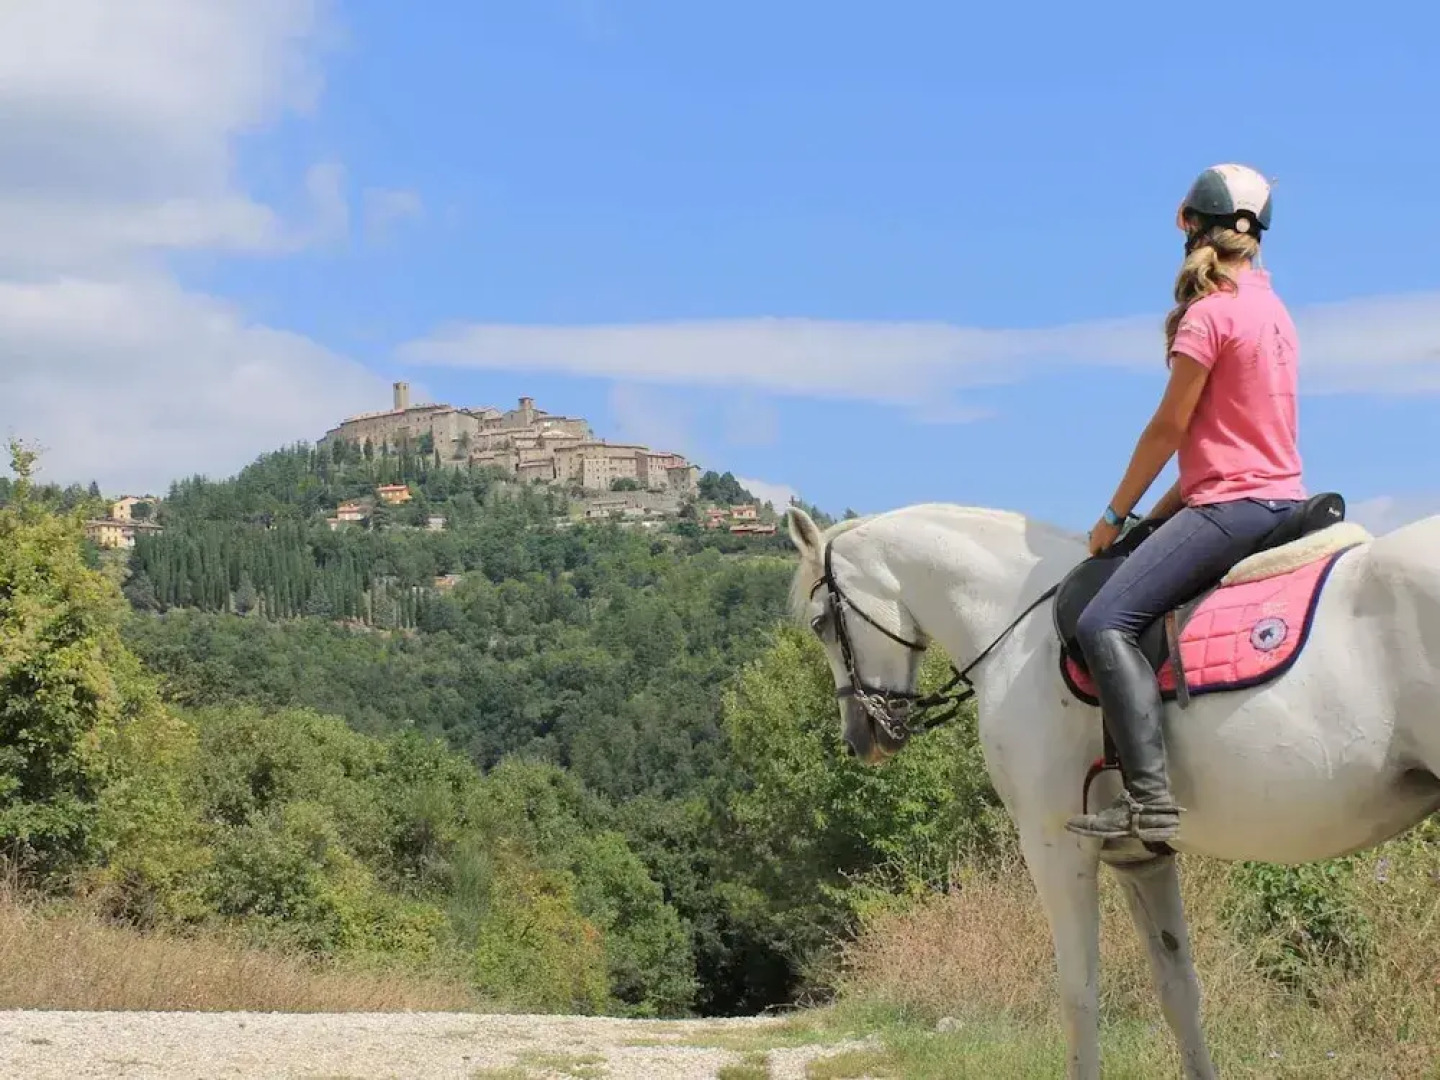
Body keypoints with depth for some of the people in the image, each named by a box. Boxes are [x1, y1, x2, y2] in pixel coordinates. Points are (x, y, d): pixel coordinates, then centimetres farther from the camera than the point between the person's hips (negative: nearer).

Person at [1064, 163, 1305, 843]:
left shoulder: (1208, 313, -11)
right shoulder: (1273, 309, 16)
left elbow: (1169, 428, -9)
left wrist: (1117, 516, 3)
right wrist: (1161, 514, 17)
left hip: (1231, 504, -10)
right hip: (1283, 499, 10)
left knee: (1104, 623, -20)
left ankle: (1150, 798, -31)